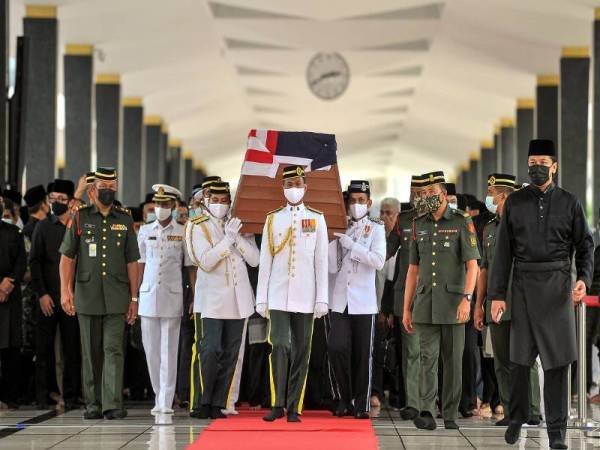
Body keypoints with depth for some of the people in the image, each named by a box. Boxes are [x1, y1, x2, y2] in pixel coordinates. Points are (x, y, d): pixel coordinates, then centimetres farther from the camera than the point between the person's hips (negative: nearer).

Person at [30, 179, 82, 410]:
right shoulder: (43, 227, 5)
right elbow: (34, 262, 2)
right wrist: (41, 294, -6)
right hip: (48, 298, 0)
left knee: (72, 348, 2)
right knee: (44, 348, 2)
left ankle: (70, 397, 8)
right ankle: (42, 397, 7)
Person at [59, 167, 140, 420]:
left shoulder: (125, 220, 9)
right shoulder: (80, 218, 6)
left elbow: (132, 262, 10)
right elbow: (67, 257, 4)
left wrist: (134, 298, 6)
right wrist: (65, 291, -6)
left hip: (116, 298, 0)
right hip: (87, 297, 0)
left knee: (113, 349, -7)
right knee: (91, 352, 5)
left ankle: (113, 405, -11)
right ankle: (93, 405, 12)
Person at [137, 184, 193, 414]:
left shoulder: (183, 233, 2)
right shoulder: (145, 231, 10)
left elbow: (190, 266, 2)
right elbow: (140, 264, 13)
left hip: (172, 296, -3)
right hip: (148, 295, 3)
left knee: (168, 350, -3)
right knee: (151, 349, 5)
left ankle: (166, 402, -1)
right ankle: (159, 398, 15)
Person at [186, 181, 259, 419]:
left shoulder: (239, 224, 10)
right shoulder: (197, 227, -1)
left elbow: (254, 259, 1)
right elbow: (205, 262, -13)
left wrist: (237, 236, -11)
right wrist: (228, 238, -16)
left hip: (237, 299, 4)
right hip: (211, 299, -4)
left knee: (230, 354, 4)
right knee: (209, 351, -11)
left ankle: (217, 405, 9)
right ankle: (201, 405, -3)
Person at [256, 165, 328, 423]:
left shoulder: (317, 219, 5)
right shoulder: (272, 219, 6)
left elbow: (321, 262, 2)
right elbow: (265, 262, 6)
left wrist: (322, 299, -3)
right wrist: (261, 299, 2)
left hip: (305, 298, 0)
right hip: (278, 297, 0)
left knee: (301, 351, 3)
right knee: (279, 346, -12)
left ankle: (294, 408, 9)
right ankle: (277, 404, -4)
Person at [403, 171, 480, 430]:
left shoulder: (462, 222, -3)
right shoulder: (419, 225, 11)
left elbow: (472, 265, -8)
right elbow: (413, 269, 14)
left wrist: (467, 298, -21)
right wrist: (406, 308, 11)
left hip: (453, 302, -3)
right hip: (426, 303, 3)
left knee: (453, 360, 4)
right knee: (427, 357, -7)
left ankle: (450, 415, 11)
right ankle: (426, 412, -15)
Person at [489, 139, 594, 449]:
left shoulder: (569, 203, 6)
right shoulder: (515, 202, 7)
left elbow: (585, 246, 8)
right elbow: (503, 251, 5)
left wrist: (584, 278, -9)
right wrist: (497, 294, 1)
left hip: (557, 286, -1)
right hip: (524, 284, 1)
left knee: (557, 360, -1)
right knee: (520, 357, 6)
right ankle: (517, 417, 25)